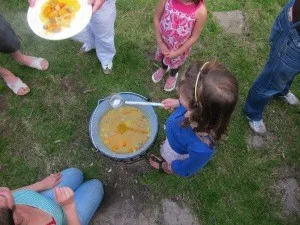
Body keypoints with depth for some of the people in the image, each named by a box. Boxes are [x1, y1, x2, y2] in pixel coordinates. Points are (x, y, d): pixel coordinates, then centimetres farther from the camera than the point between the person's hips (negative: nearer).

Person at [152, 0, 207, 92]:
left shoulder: (200, 11, -31)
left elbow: (194, 37, -19)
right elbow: (156, 17, -13)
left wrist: (177, 52, -14)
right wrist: (160, 42, -14)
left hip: (180, 47, -2)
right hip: (163, 40, 2)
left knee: (176, 62, 28)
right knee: (163, 56, 32)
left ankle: (173, 75, 64)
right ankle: (163, 68, 68)